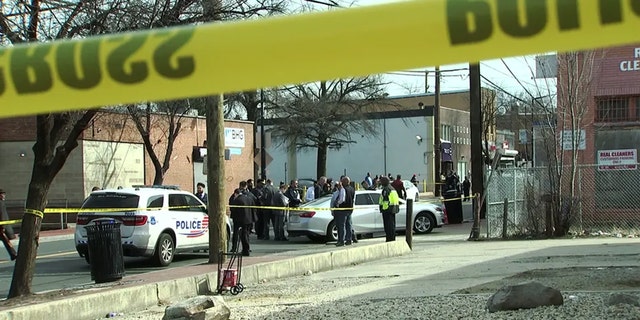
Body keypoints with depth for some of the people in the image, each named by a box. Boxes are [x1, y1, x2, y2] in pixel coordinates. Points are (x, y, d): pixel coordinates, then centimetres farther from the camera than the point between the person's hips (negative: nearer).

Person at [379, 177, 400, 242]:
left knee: (388, 225, -8)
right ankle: (393, 239, 19)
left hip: (387, 209, -10)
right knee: (392, 225, 14)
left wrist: (383, 209, -20)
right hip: (393, 209, 10)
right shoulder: (392, 189, 18)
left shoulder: (386, 189, -13)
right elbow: (396, 200, 23)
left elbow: (385, 200, -20)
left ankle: (389, 239, -9)